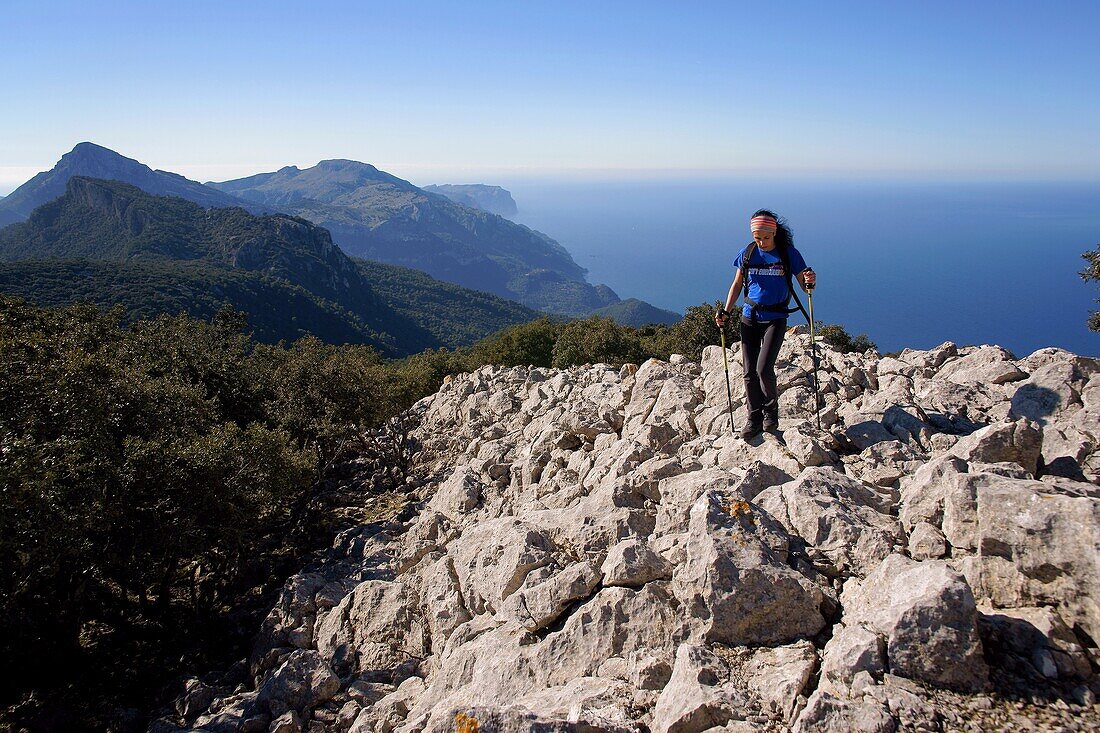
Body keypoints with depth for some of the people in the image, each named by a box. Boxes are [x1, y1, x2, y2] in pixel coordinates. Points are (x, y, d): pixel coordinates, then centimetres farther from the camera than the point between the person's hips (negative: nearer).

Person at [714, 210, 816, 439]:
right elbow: (737, 285, 12)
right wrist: (725, 312, 2)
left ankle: (771, 411, 10)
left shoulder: (789, 254, -5)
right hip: (750, 318, 3)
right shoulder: (747, 254, 2)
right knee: (749, 372, 2)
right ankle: (754, 418, 17)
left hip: (775, 319, -3)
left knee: (764, 369, -15)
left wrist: (810, 282, -25)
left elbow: (804, 286, -1)